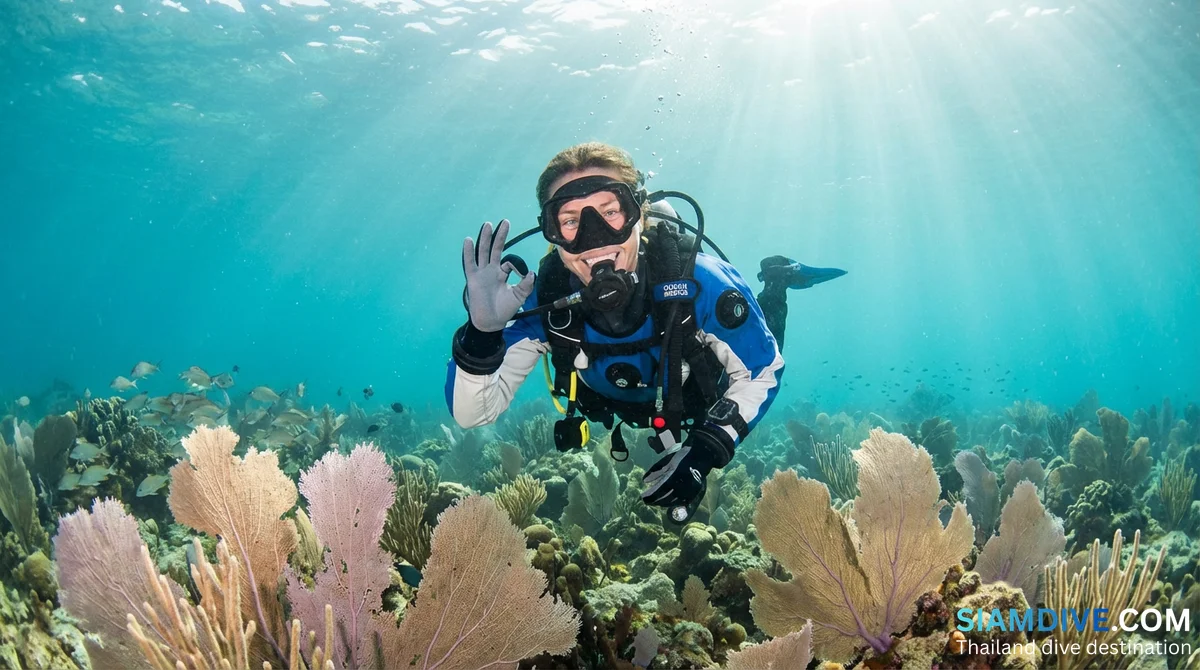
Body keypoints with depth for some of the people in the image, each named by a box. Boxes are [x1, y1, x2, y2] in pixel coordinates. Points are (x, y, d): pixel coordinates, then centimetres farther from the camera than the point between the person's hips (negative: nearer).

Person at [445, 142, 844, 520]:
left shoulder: (699, 284, -43)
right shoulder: (545, 300, -37)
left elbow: (763, 372, -26)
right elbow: (471, 413, -36)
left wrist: (705, 452, -39)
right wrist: (482, 333, -55)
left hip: (704, 399, -1)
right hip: (625, 409, 2)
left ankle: (776, 282, 45)